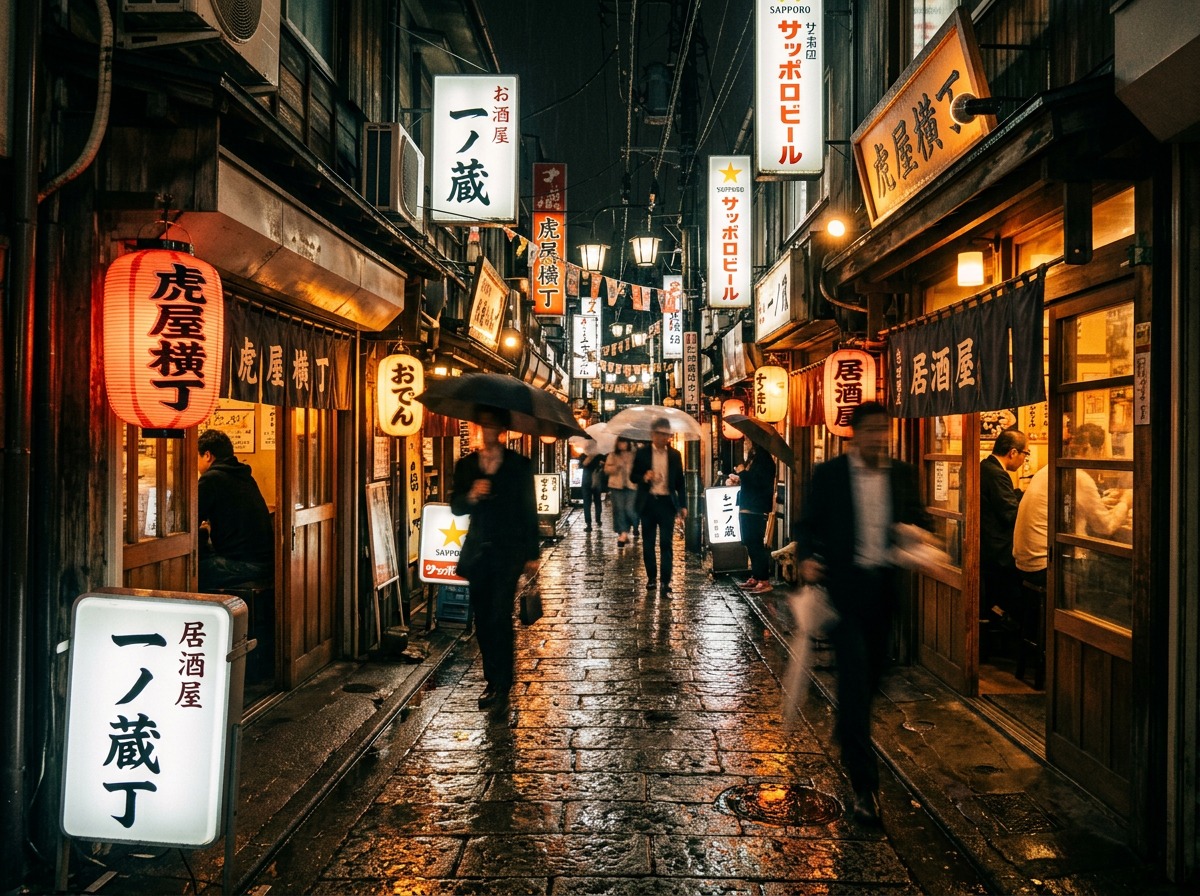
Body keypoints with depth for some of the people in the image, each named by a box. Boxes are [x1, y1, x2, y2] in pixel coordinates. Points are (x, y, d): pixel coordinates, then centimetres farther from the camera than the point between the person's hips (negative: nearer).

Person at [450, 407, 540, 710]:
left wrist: (532, 553, -2)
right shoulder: (466, 465, 10)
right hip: (478, 550, 4)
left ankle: (501, 685, -3)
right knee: (482, 621, 8)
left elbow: (529, 510, 1)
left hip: (509, 551, -4)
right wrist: (471, 496, -16)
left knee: (499, 618, -11)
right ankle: (493, 679, 21)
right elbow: (456, 508, 6)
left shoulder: (520, 464, 1)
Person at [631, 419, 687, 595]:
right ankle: (651, 578, 19)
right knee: (648, 542, 6)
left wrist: (683, 505, 4)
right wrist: (644, 477, -16)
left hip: (667, 502, 0)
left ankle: (666, 581, -2)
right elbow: (633, 476, 6)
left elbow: (680, 481, 9)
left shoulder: (675, 455, 6)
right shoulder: (642, 453, 3)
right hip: (648, 502, 0)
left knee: (667, 543, -4)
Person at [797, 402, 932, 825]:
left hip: (884, 585, 4)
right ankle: (864, 783, -5)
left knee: (872, 673, 15)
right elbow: (808, 525, 1)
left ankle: (849, 741, 43)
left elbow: (917, 520, 15)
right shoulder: (829, 474, -2)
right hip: (844, 584, -4)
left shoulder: (902, 474, 7)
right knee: (855, 675, -9)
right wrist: (807, 559, -17)